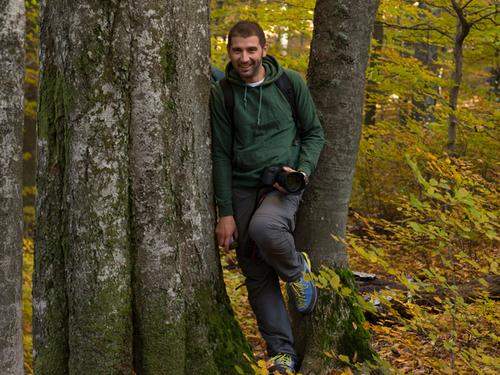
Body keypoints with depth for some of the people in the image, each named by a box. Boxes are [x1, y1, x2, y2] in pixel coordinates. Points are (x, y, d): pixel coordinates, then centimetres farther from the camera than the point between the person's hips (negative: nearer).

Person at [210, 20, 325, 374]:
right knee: (258, 275, 2)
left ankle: (297, 270, -3)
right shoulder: (222, 93, -1)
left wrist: (303, 171, -15)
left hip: (282, 184, -2)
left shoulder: (291, 83, -4)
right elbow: (221, 154, 0)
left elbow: (314, 133, 5)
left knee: (264, 227, -35)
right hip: (243, 187, 3)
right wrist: (225, 212, -4)